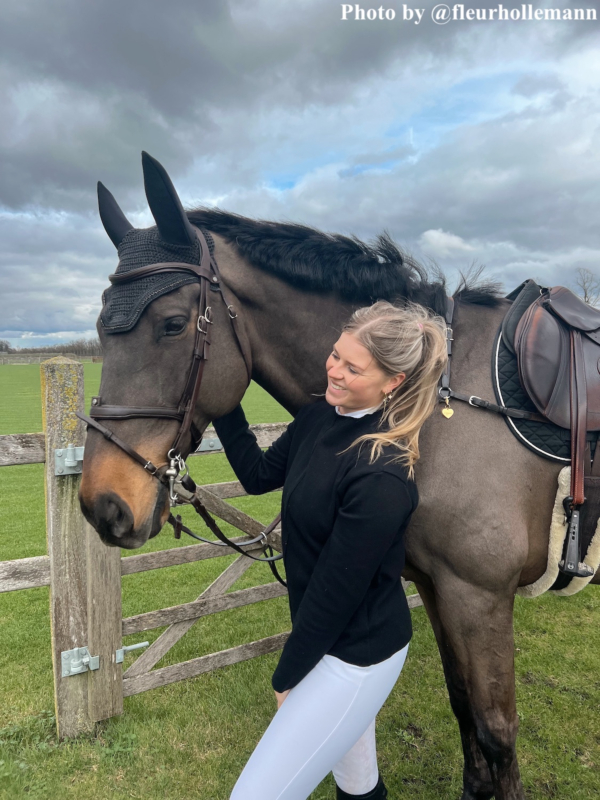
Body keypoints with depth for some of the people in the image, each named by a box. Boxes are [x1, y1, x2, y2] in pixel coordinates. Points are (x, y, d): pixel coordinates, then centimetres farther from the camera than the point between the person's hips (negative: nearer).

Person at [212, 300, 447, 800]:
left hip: (359, 655, -8)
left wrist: (286, 679, -10)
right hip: (326, 637, 8)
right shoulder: (321, 416, -6)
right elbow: (259, 475, 7)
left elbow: (337, 590, -23)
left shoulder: (382, 476, -31)